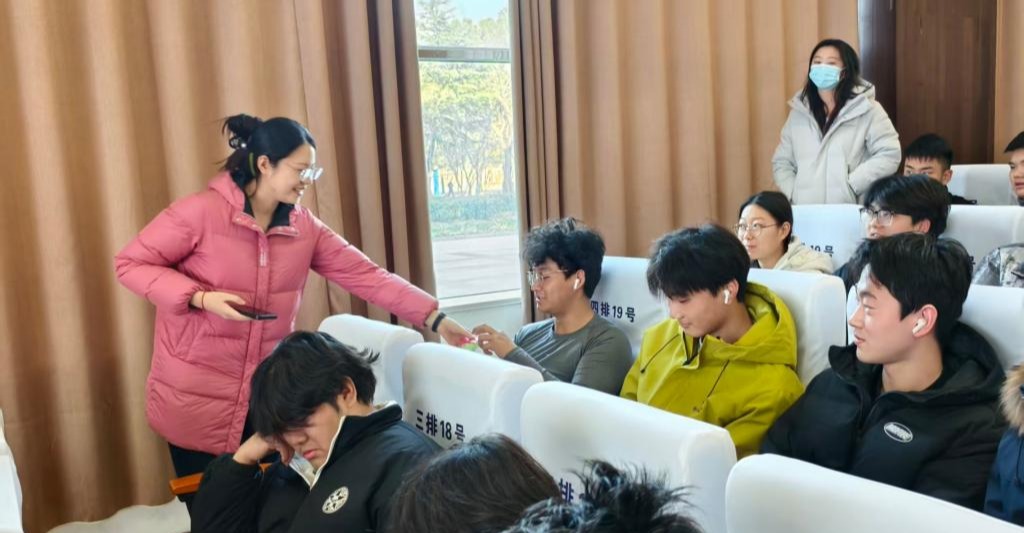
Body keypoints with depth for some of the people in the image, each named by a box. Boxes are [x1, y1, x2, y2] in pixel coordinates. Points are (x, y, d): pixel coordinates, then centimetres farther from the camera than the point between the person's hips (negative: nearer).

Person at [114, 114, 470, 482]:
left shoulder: (305, 228, 0)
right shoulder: (201, 212, -14)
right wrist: (199, 297, -23)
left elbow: (364, 274, -4)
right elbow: (131, 263, -9)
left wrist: (435, 319, -9)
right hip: (196, 398, -4)